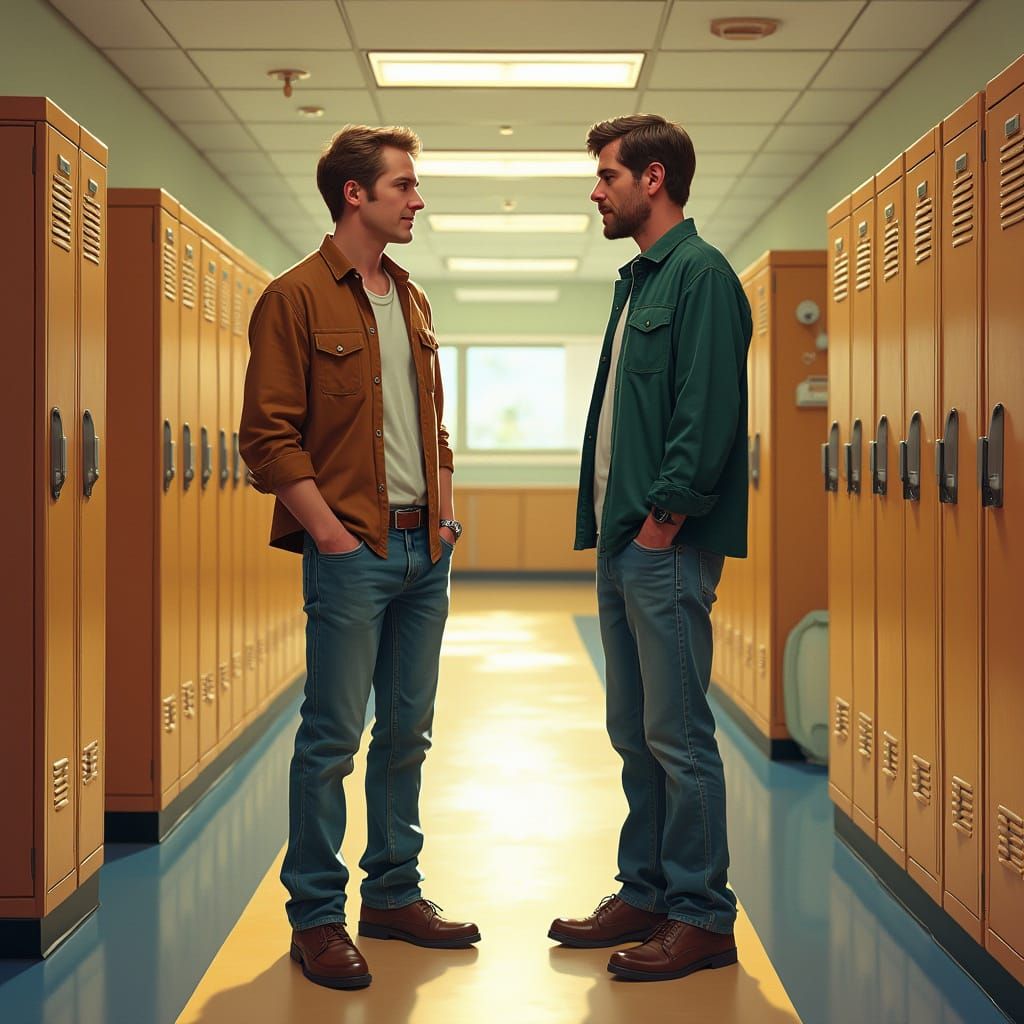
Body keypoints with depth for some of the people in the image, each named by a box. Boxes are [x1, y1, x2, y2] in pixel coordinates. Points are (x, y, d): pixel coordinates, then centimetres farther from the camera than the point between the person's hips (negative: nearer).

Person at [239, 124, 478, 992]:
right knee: (332, 737, -3)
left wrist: (445, 512, 11)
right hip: (353, 551, -7)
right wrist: (331, 532, -14)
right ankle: (316, 917, 7)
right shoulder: (297, 298, -6)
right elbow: (268, 436, -11)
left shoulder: (411, 300, 16)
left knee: (407, 732, 12)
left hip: (425, 551, 7)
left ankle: (394, 893, 24)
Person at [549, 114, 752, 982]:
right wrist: (607, 520, 13)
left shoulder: (701, 275, -11)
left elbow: (709, 414, -19)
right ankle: (645, 893, 24)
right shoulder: (638, 280, 19)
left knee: (678, 733, -4)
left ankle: (702, 917, 4)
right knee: (635, 732, 14)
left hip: (668, 550, -10)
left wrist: (662, 519, -17)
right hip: (623, 543, 10)